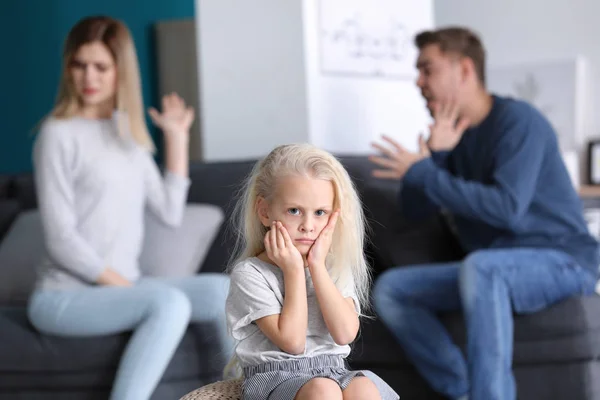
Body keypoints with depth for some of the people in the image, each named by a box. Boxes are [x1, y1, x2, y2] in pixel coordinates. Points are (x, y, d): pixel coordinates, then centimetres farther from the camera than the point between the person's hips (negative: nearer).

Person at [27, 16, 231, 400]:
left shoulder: (127, 132, 13)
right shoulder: (59, 134, -8)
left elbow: (170, 212, 8)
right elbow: (62, 240, -13)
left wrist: (178, 137, 10)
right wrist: (123, 285, -15)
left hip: (122, 288, 7)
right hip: (65, 297, -7)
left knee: (222, 289, -13)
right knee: (170, 302, -31)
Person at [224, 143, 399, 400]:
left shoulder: (335, 268, 9)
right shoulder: (249, 273, -5)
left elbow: (345, 333, -8)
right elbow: (292, 341, -14)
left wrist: (317, 266, -9)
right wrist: (293, 270, -12)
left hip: (331, 372, 4)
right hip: (274, 378, -4)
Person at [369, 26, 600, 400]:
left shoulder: (518, 120, -13)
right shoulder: (452, 131, 9)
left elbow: (507, 208, -26)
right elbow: (415, 210, 3)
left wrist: (422, 172, -22)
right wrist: (434, 153, -13)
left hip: (563, 261, -8)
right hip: (494, 270, 8)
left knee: (480, 267, -39)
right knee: (390, 289, -6)